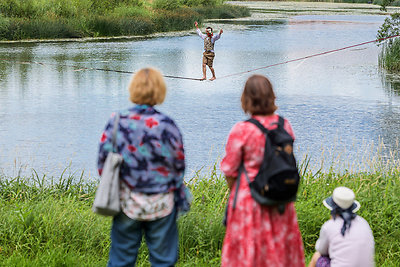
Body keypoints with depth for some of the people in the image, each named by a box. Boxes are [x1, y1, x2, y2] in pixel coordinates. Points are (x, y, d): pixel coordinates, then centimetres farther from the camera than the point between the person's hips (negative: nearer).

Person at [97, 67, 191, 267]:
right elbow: (178, 165, -5)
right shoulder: (166, 125, -12)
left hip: (126, 203, 2)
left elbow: (103, 160, -2)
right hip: (161, 204, -2)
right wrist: (181, 198, 11)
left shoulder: (116, 121, -7)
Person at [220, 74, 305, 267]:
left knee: (247, 250, 9)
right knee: (281, 241, 18)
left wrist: (234, 193, 9)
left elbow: (230, 170, -9)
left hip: (249, 197, -4)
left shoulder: (241, 131, -18)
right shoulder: (284, 125, -4)